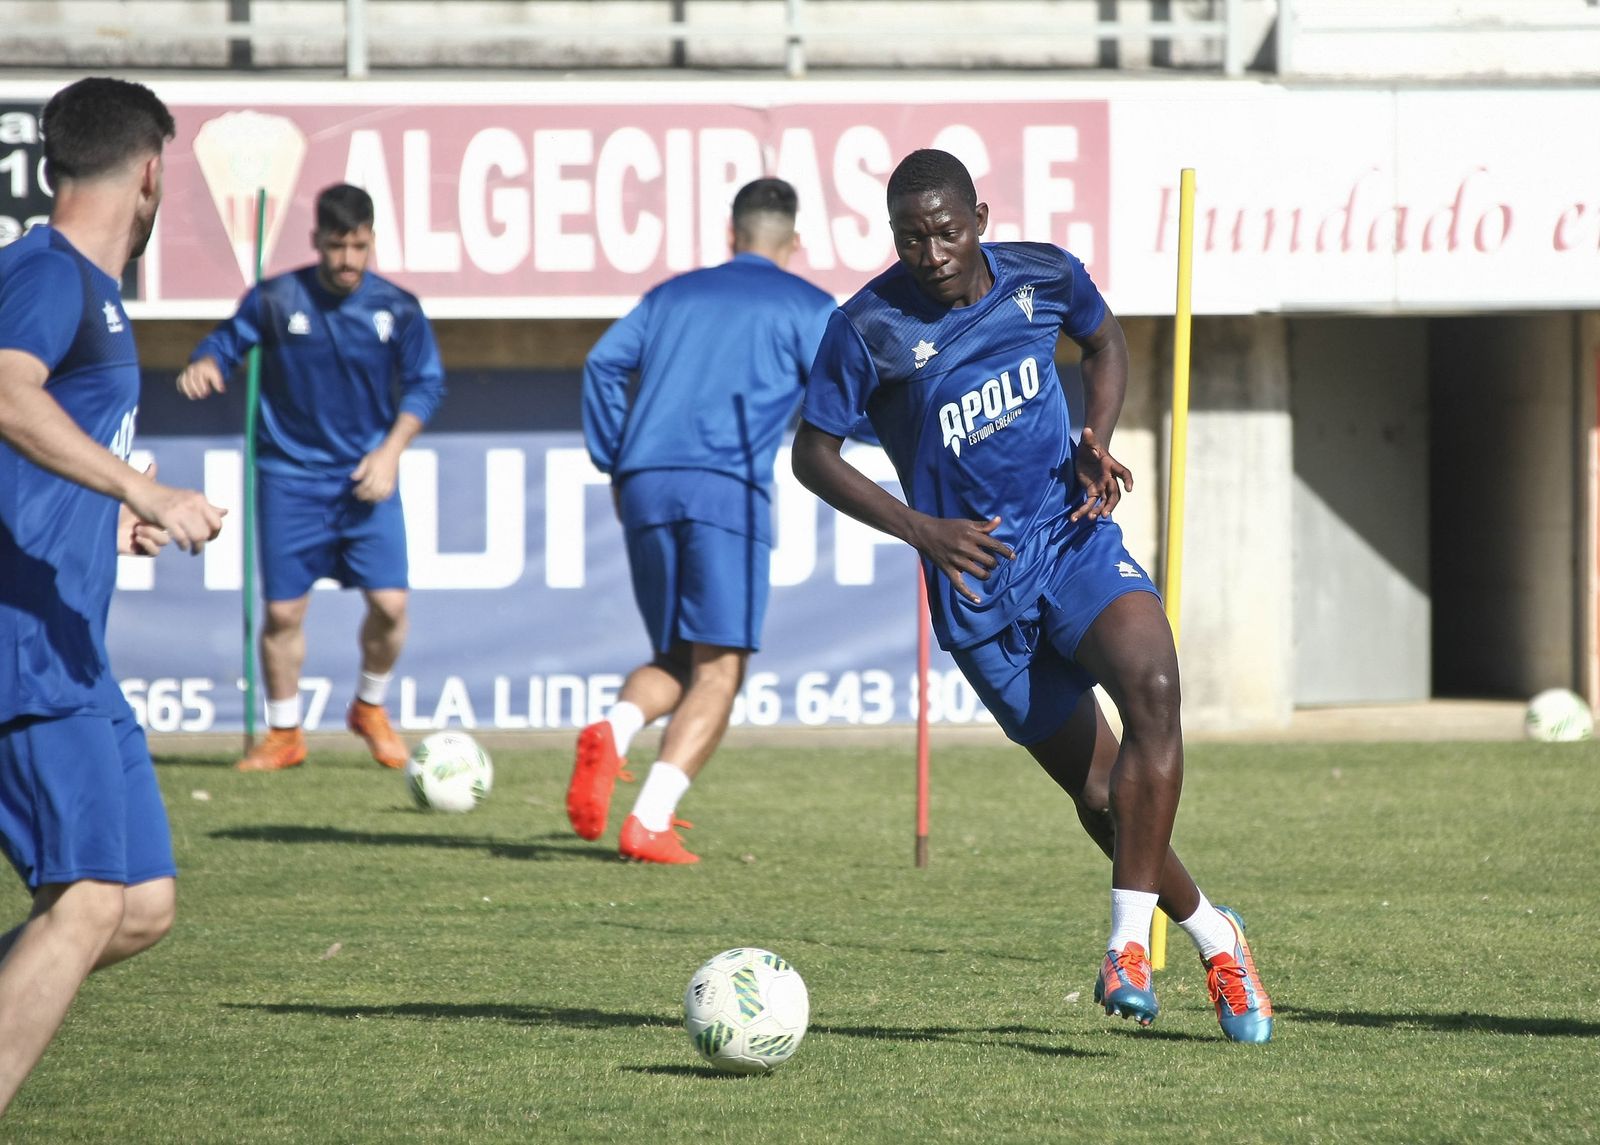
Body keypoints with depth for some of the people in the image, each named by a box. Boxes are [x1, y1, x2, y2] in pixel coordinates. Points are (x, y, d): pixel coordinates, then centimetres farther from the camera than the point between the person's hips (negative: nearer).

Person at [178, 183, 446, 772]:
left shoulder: (397, 308, -3)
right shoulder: (275, 299, -6)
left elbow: (425, 384, 3)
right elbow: (226, 343, 2)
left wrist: (390, 450, -8)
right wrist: (204, 365, -22)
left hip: (366, 477, 1)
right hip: (290, 476, -1)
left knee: (389, 601, -9)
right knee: (283, 611, -1)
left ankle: (370, 708, 19)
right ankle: (283, 734, 16)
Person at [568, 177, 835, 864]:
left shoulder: (674, 294, 24)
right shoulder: (806, 306, 12)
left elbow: (604, 363, 12)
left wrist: (614, 467, 15)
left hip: (644, 488, 5)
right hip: (729, 488, -4)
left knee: (674, 662, 15)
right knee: (719, 670, -3)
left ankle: (612, 732, -18)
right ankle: (651, 822, -19)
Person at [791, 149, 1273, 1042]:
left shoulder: (1044, 276, -1)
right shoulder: (868, 330, -11)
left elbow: (1105, 342, 20)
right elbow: (813, 455, -4)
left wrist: (1097, 438, 1)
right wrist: (921, 529, -15)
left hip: (1076, 535, 2)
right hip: (978, 576, -1)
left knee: (1152, 686, -28)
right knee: (1099, 792, 0)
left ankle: (1130, 944, -25)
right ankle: (1213, 939, 23)